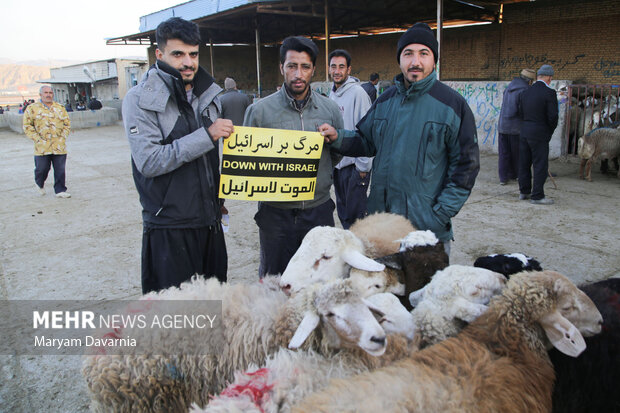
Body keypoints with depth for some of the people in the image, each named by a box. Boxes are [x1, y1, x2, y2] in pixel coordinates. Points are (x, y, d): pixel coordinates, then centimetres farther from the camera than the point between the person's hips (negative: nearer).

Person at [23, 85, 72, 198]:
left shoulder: (60, 108, 13)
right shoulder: (32, 108, 5)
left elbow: (67, 123, 17)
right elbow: (27, 126, 3)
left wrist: (63, 137, 3)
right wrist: (37, 139, -6)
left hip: (59, 146, 2)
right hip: (42, 146, -2)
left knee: (60, 170, 0)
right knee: (42, 168, 3)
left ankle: (60, 190, 8)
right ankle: (40, 183, 33)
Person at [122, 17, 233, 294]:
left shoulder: (207, 95, 12)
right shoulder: (140, 99, -8)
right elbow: (148, 161, -20)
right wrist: (207, 135, -21)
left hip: (210, 221, 6)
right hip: (169, 227, -5)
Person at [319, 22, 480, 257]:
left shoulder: (451, 103, -6)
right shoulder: (386, 100, 8)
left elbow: (466, 164, -5)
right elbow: (366, 142, 18)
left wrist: (440, 214, -11)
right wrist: (338, 138, -3)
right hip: (380, 219, 4)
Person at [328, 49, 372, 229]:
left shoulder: (357, 93, -13)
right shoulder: (332, 94, 12)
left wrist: (363, 167, -17)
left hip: (355, 165, -8)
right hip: (337, 163, 8)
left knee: (355, 213, -3)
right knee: (343, 210, 17)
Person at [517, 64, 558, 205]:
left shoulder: (525, 93, 8)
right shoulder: (549, 93, -12)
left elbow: (521, 114, 9)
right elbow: (553, 116, -14)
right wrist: (550, 130, 3)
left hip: (524, 131, 7)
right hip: (539, 134, -7)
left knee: (524, 163, 13)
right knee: (540, 165, 0)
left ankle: (524, 191, 24)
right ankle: (537, 196, 3)